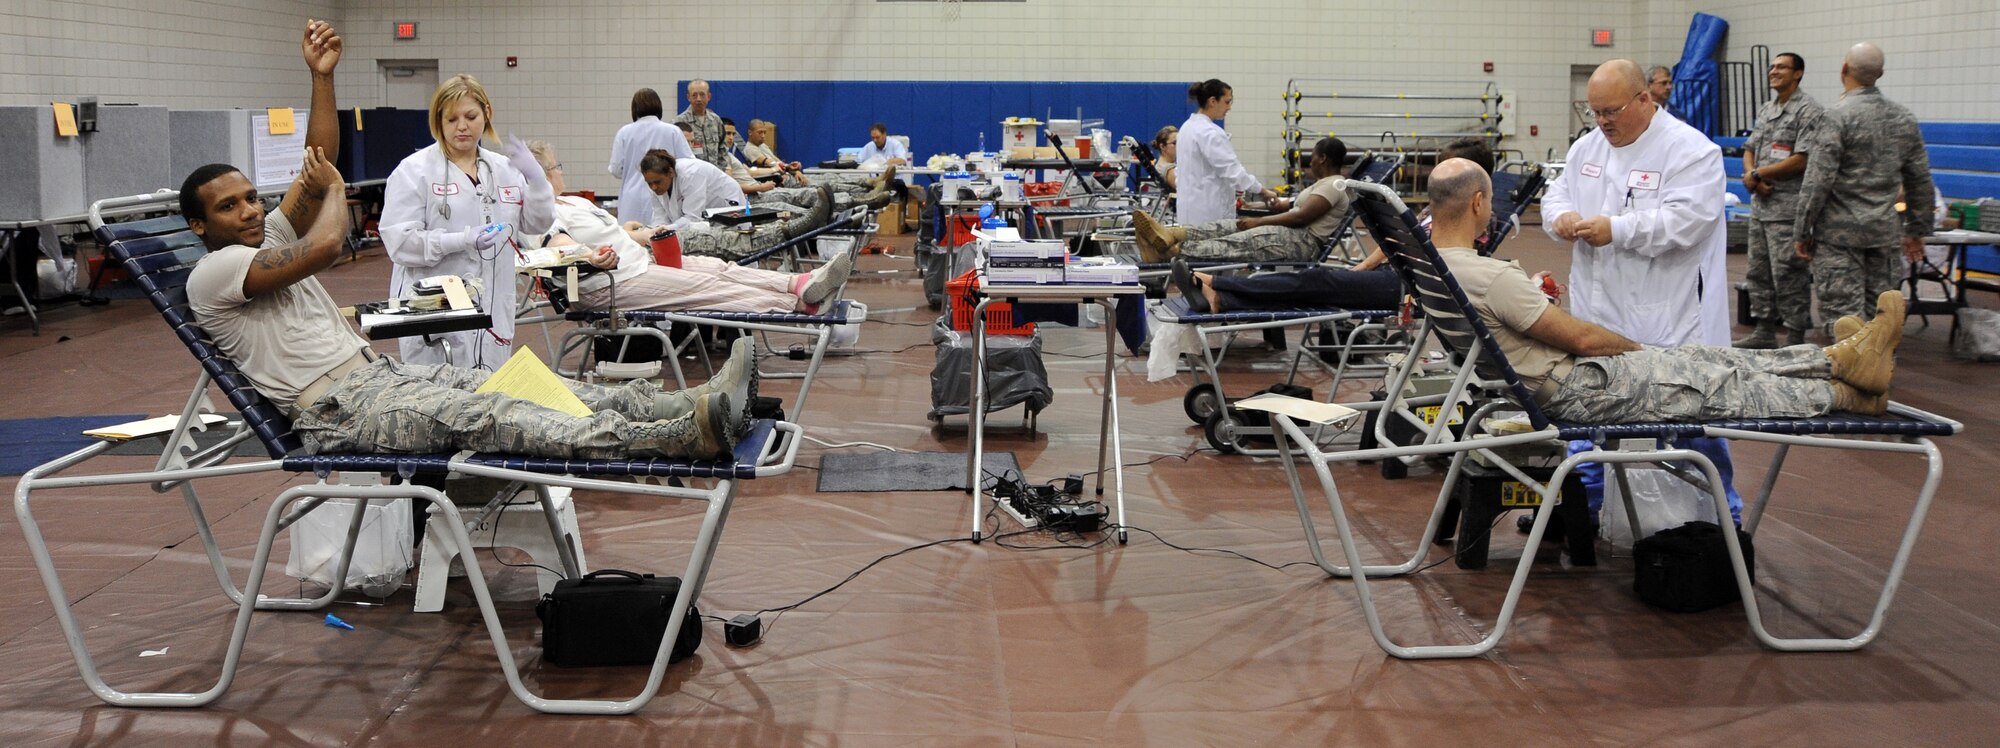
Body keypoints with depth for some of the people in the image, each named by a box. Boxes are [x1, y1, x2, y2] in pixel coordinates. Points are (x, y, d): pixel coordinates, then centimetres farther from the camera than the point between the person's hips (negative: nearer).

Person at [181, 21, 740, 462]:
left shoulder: (268, 239, 21)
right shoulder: (210, 276, -7)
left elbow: (319, 164, 12)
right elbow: (325, 245, -19)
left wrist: (321, 76, 2)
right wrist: (333, 188, 3)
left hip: (380, 371, 10)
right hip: (337, 411, -10)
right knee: (484, 418, -28)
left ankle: (684, 404, -21)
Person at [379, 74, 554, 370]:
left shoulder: (504, 169, 12)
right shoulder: (414, 171, -4)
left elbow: (536, 224, 9)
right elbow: (398, 241, -11)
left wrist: (536, 179, -8)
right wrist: (463, 241, -23)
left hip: (492, 308, 5)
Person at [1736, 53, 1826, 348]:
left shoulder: (1809, 111, -10)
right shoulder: (1766, 110, 16)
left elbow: (1802, 160, -17)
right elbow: (1750, 149, 18)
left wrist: (1758, 174, -11)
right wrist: (1751, 174, -4)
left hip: (1788, 208, -9)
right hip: (1761, 204, 9)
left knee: (1788, 275, -6)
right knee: (1759, 271, 13)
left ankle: (1795, 338, 0)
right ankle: (1764, 331, 22)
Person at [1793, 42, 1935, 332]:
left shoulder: (1837, 115, -11)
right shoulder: (1904, 118, 9)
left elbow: (1819, 180, -14)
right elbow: (1920, 181, 13)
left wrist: (1802, 231, -7)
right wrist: (1916, 230, 21)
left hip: (1840, 232, -6)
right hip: (1884, 231, 6)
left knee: (1844, 312, -5)